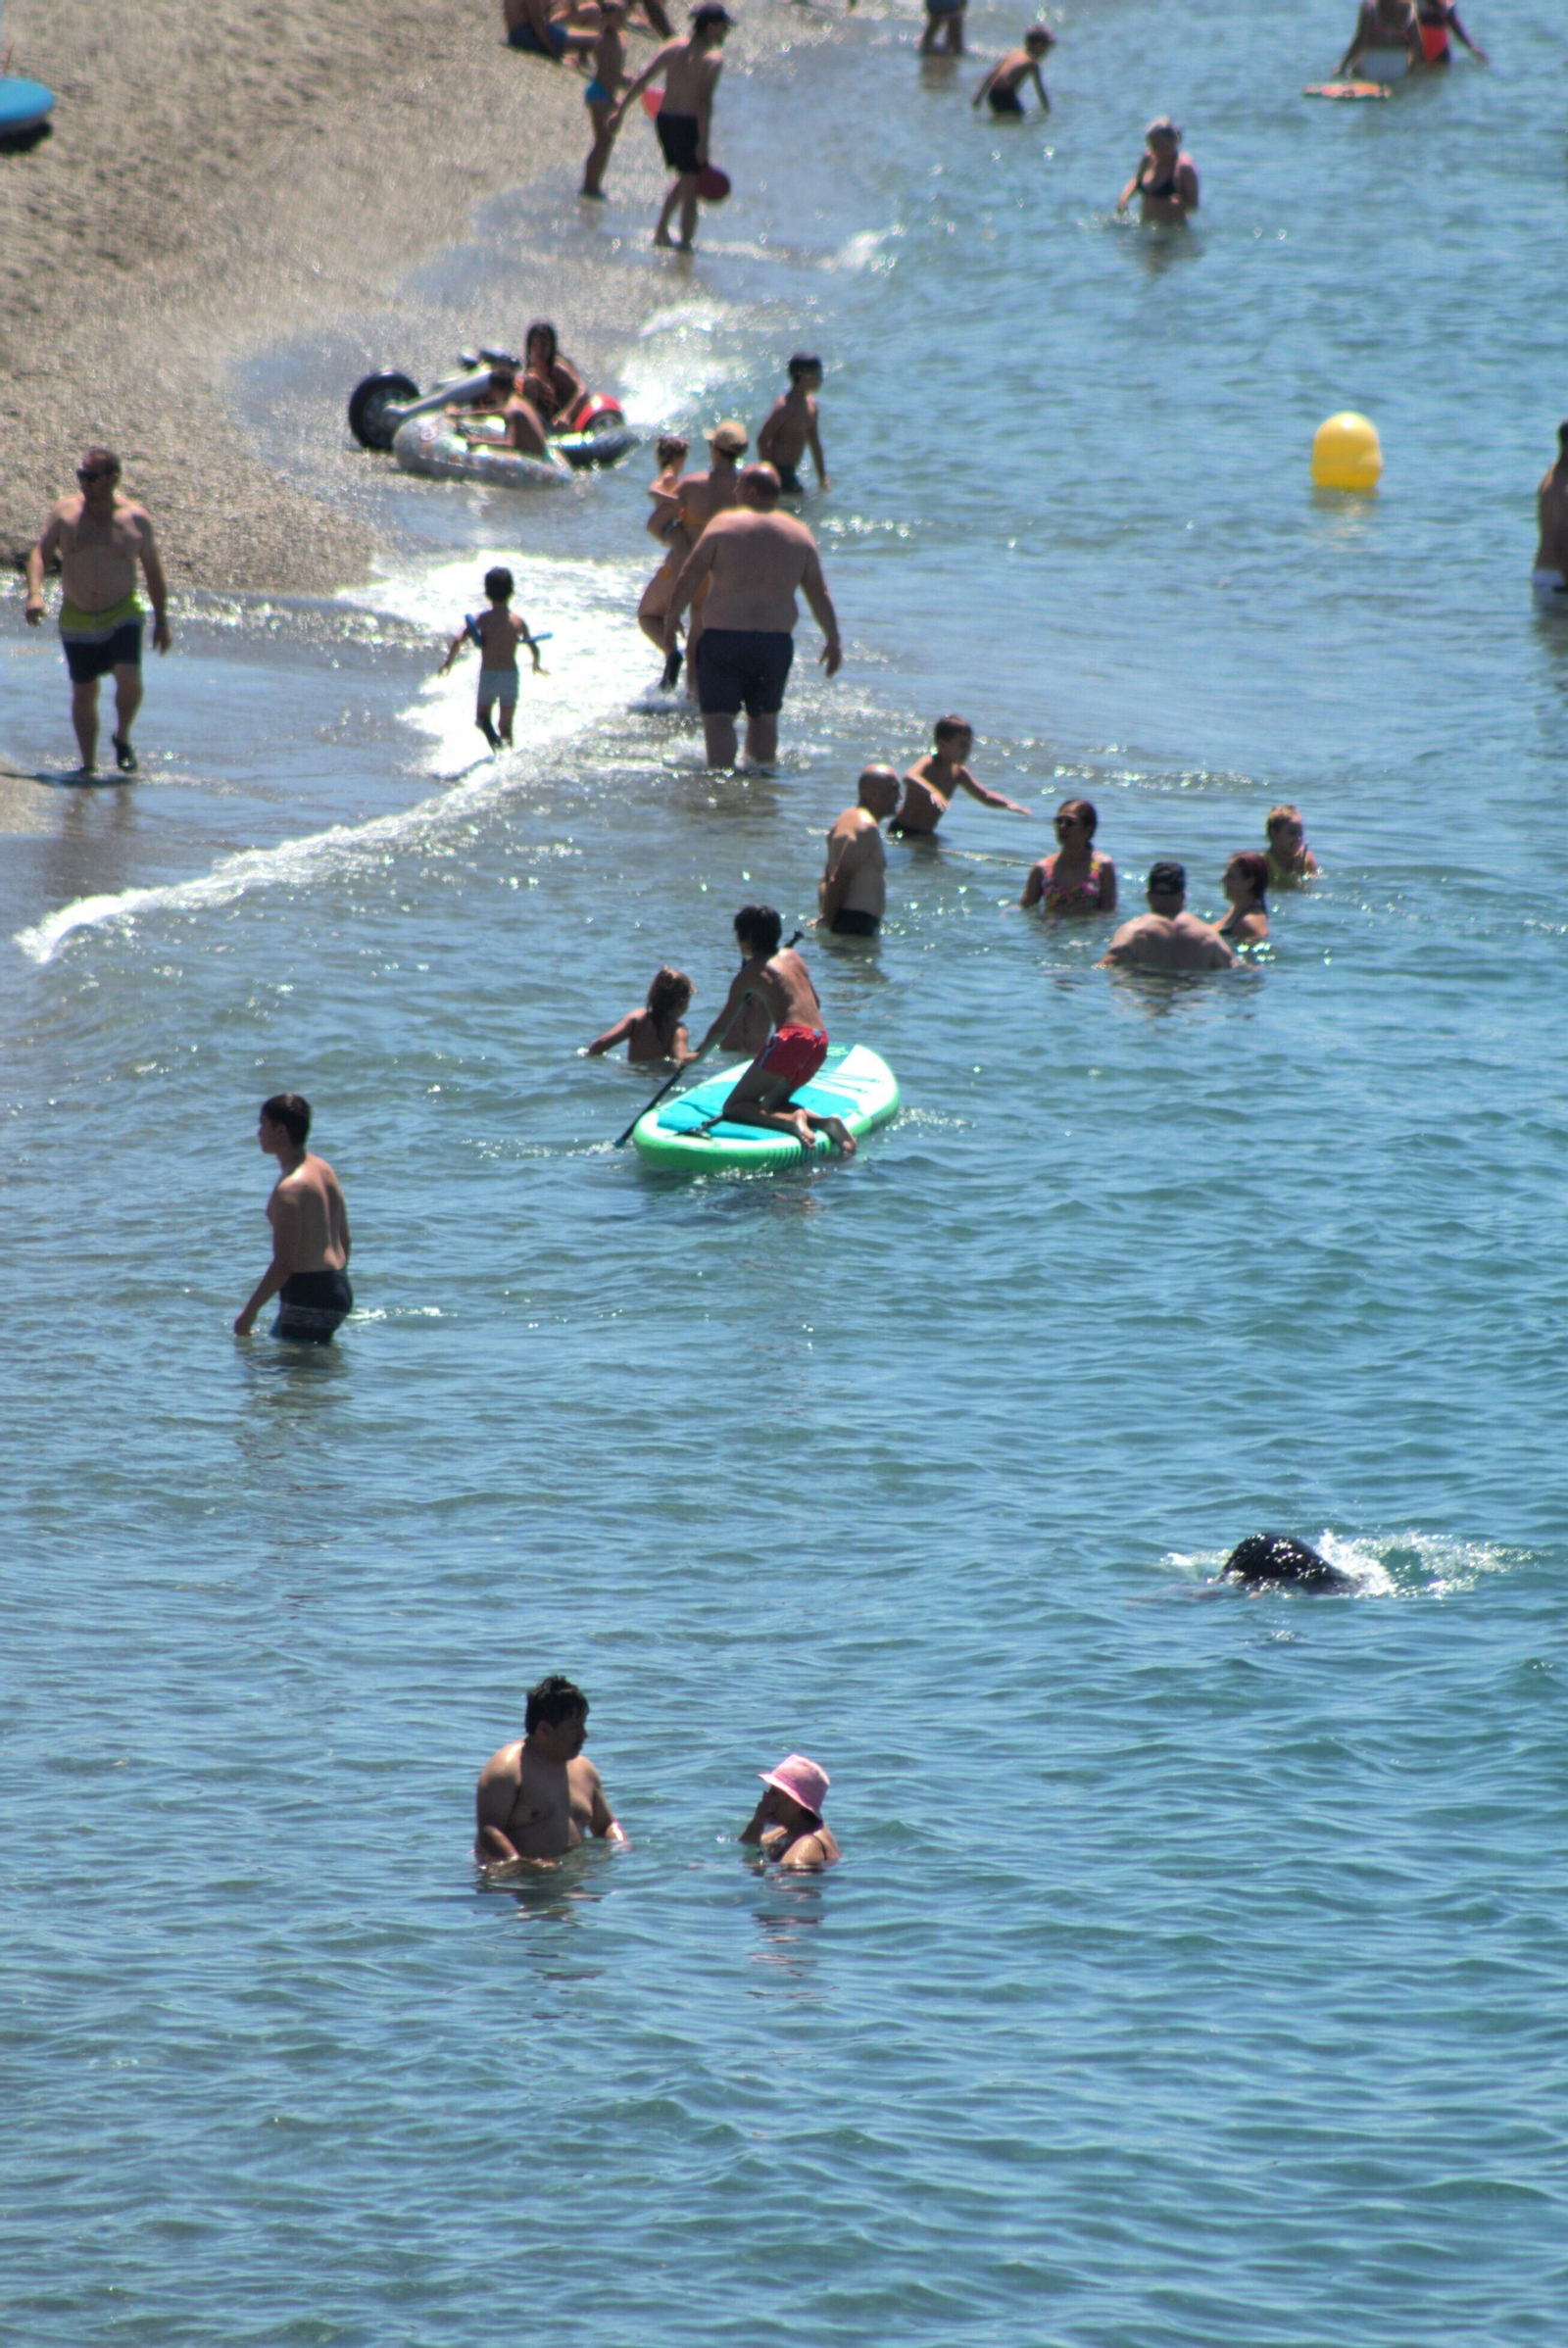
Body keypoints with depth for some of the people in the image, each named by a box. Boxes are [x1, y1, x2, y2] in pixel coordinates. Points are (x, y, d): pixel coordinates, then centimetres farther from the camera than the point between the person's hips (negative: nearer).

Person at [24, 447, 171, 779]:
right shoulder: (65, 512, -3)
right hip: (77, 620, 2)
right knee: (83, 693, 6)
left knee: (129, 680, -20)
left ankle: (122, 738, 8)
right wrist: (34, 593, -25)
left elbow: (153, 571, 5)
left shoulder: (136, 518, -4)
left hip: (122, 615, -2)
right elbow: (40, 553, -7)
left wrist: (161, 621, 7)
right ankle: (88, 764, 20)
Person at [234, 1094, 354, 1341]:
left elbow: (284, 1264, -22)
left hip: (308, 1296, -10)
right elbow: (344, 1240, 18)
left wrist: (250, 1311, -14)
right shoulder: (323, 1170, 10)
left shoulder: (289, 1189, -20)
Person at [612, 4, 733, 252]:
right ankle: (686, 244, 6)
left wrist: (620, 111, 11)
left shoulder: (671, 49, 7)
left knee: (685, 176, 26)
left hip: (664, 120, 6)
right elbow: (704, 102, -21)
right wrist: (703, 143, -22)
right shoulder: (712, 59, -12)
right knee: (691, 188, 5)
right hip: (688, 124, -6)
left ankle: (661, 229, 20)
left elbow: (641, 81, 5)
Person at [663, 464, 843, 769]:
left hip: (723, 640, -4)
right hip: (776, 641, 4)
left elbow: (689, 575, -6)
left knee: (719, 718, -4)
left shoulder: (724, 524, -4)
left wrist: (671, 618, 3)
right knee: (764, 716, 20)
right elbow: (818, 592, 7)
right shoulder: (799, 534, 6)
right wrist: (832, 640, 15)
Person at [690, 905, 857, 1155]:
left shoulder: (749, 974, 2)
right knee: (771, 1105, 20)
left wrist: (697, 1054, 20)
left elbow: (722, 1027, 5)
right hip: (819, 1043, 7)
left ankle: (791, 1121, -30)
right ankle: (825, 1122, -6)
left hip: (790, 1039, -7)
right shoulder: (792, 956, 19)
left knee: (733, 1107, -3)